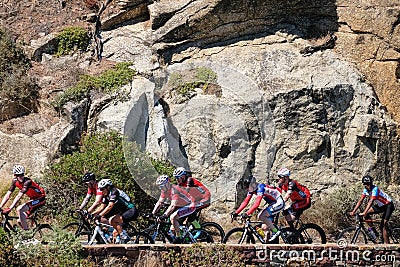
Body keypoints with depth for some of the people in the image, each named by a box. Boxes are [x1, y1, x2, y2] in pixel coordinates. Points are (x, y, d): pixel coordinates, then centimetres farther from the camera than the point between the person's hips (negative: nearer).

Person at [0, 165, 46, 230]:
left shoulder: (27, 182, -28)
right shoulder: (15, 181, -7)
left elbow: (19, 196, -36)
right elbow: (8, 195, -7)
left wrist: (9, 209, -42)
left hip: (40, 199, -8)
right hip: (33, 199, 8)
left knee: (19, 209, -25)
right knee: (20, 221, 0)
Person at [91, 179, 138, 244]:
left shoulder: (114, 192, -18)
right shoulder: (107, 195, 9)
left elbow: (110, 206, -27)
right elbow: (102, 207, 13)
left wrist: (99, 215, -30)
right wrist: (92, 214, 1)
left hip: (132, 211, -10)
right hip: (124, 211, 10)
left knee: (112, 220, -24)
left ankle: (124, 237, -16)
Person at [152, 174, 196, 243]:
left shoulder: (174, 190, -28)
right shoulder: (165, 191, -1)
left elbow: (173, 205, -36)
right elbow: (159, 203, 3)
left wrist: (165, 215, -43)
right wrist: (153, 213, -7)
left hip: (189, 206, -9)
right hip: (181, 206, 9)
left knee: (173, 217, -25)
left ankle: (179, 237, -17)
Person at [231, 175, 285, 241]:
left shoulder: (260, 188, -25)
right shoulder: (252, 189, 1)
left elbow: (257, 204, -35)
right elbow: (245, 202, -1)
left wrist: (247, 214, -41)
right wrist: (236, 212, -11)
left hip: (279, 203, -10)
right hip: (273, 204, 10)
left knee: (261, 216, -21)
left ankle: (275, 232, -11)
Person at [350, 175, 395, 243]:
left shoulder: (375, 189, -29)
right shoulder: (366, 190, -6)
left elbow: (371, 201, -38)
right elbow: (360, 200, -5)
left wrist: (364, 213, -46)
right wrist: (353, 211, -14)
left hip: (388, 205, -8)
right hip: (380, 205, 8)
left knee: (383, 226, -16)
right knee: (366, 213, -8)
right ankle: (371, 228, 6)